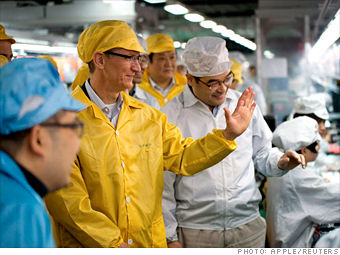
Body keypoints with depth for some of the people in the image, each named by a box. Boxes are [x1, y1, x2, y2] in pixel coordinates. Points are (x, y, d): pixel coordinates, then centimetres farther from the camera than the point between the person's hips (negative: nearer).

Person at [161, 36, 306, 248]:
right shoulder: (171, 116, -5)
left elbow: (261, 153, 15)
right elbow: (163, 183, -2)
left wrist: (280, 162, -7)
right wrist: (170, 237, -3)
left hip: (248, 225, 3)